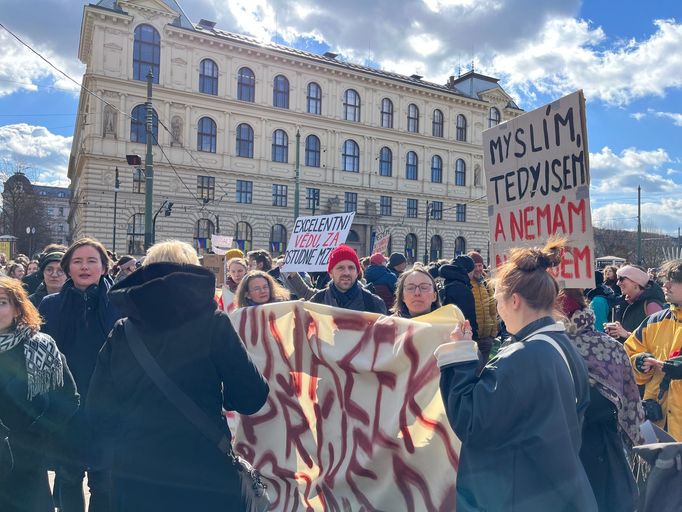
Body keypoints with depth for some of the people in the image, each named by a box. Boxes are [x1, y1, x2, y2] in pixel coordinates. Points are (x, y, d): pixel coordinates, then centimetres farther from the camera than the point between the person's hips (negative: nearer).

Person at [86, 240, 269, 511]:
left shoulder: (122, 331, -1)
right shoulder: (211, 322, -10)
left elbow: (98, 410, 0)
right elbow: (251, 398, -10)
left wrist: (126, 449, 15)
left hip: (133, 476, 3)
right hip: (204, 476, -2)